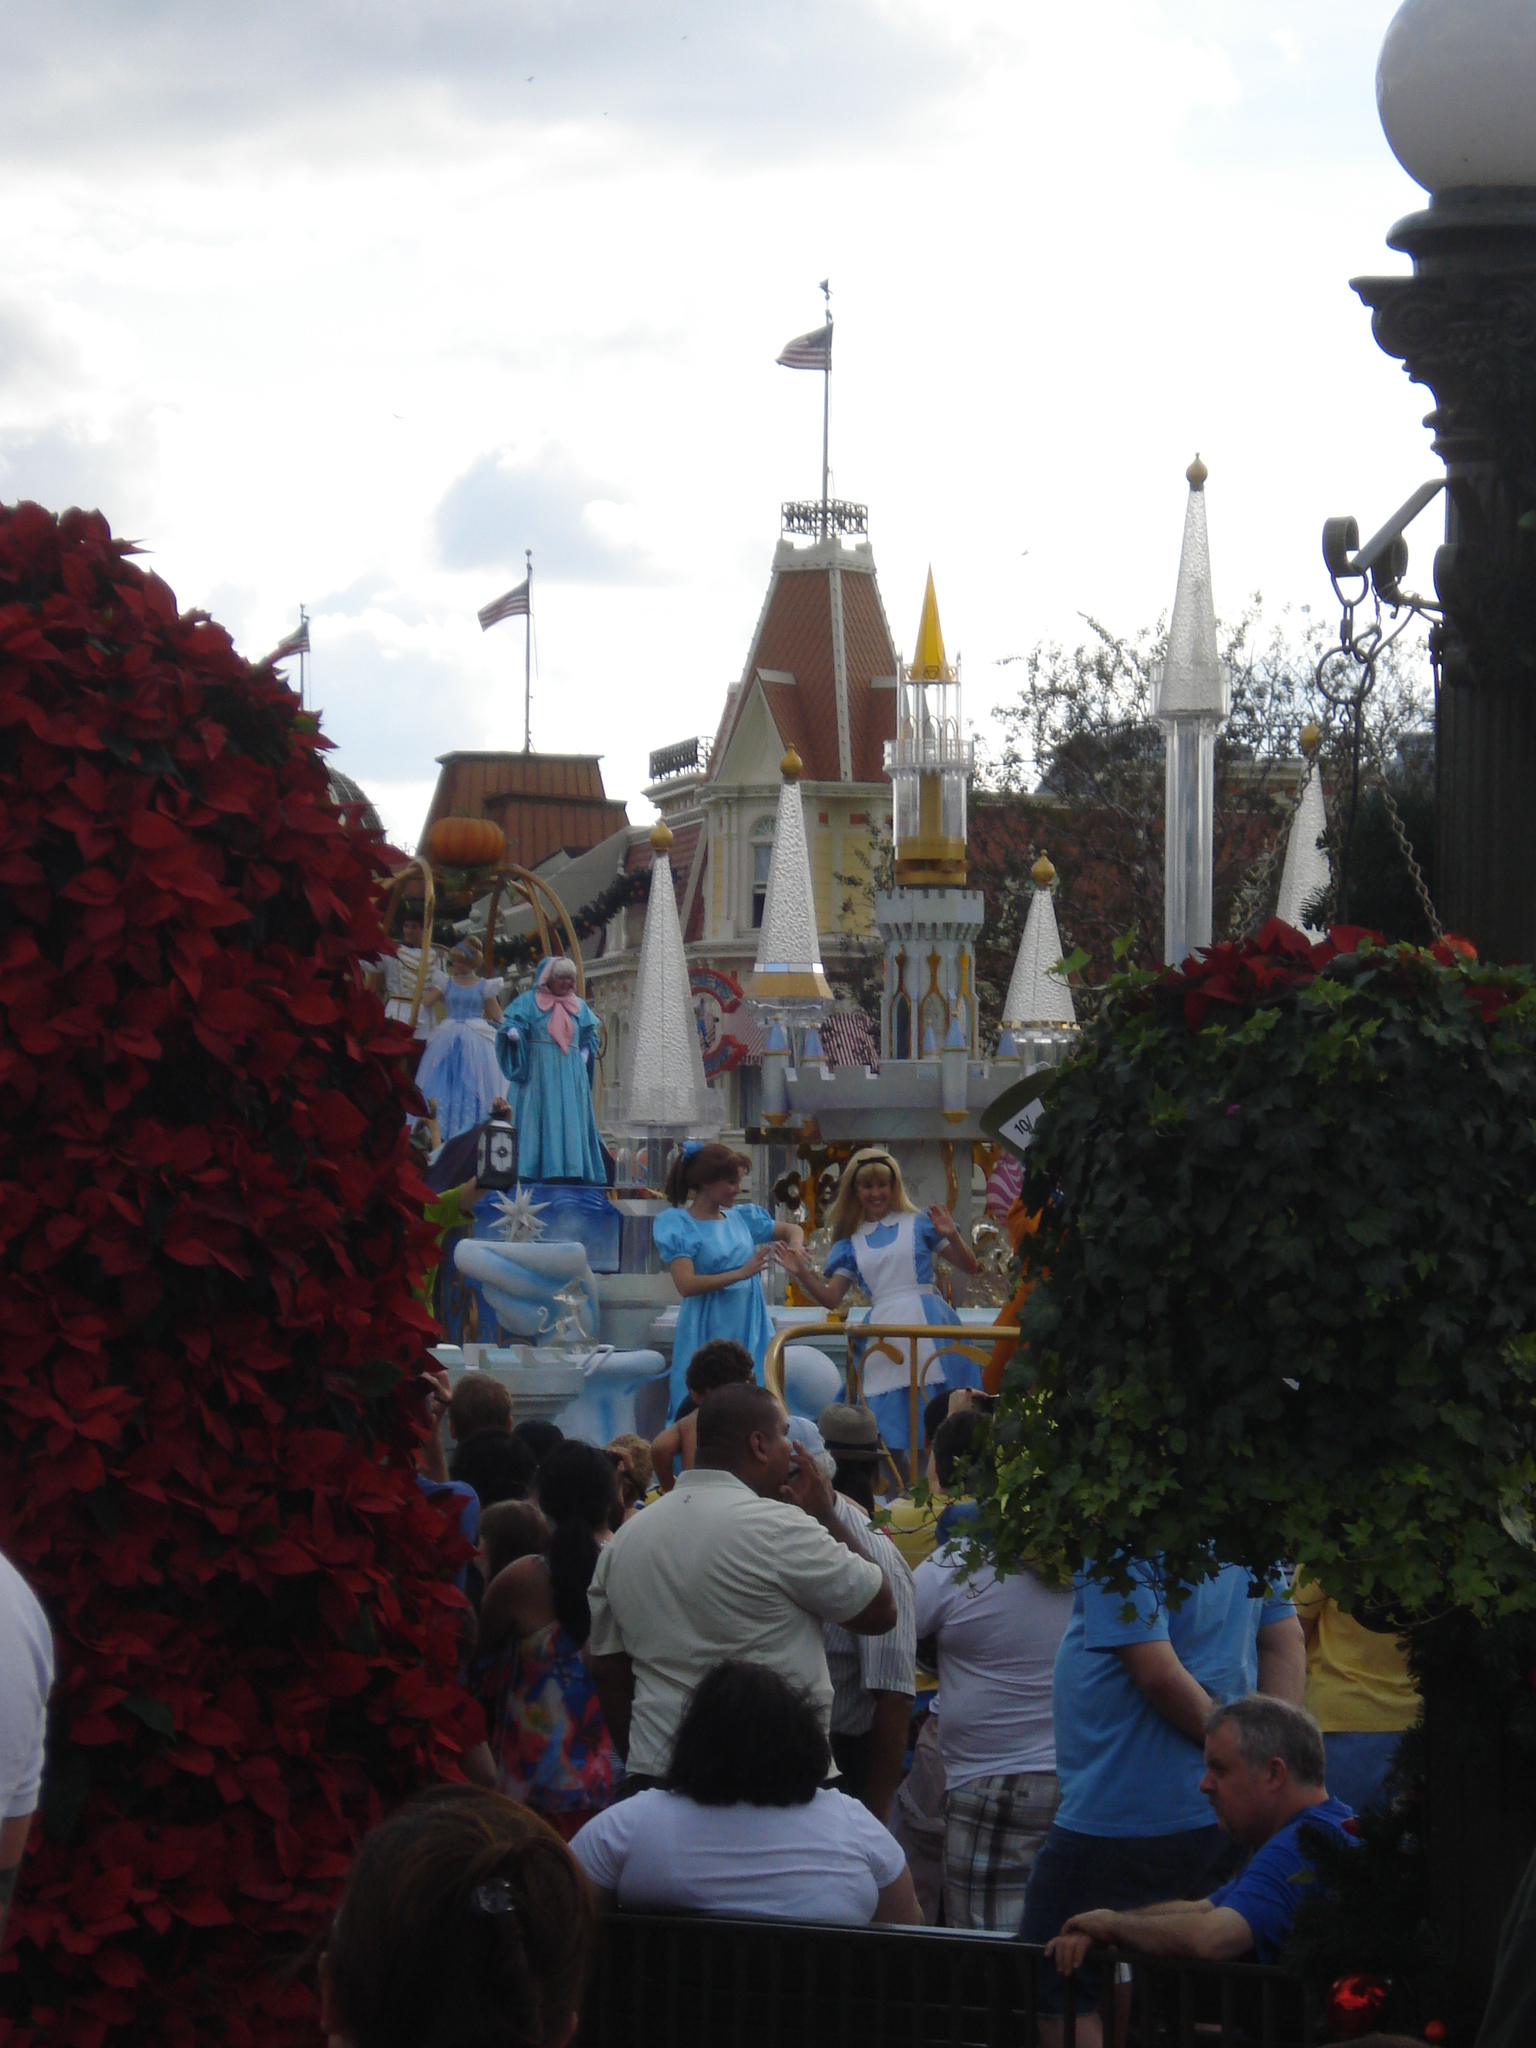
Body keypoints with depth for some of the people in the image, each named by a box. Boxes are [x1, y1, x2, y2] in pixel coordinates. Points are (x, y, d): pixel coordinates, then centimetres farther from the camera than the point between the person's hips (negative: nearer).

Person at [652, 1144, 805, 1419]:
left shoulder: (741, 1217, 11)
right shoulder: (676, 1224, -5)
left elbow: (792, 1229, 24)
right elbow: (686, 1285, -16)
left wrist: (795, 1245, 0)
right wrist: (741, 1273, -21)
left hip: (750, 1333, 5)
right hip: (706, 1334, -5)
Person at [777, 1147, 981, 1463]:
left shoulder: (918, 1224, 10)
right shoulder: (851, 1242, 17)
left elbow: (969, 1266, 9)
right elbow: (831, 1298, 13)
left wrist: (951, 1236, -9)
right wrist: (803, 1273, -1)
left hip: (928, 1323, -3)